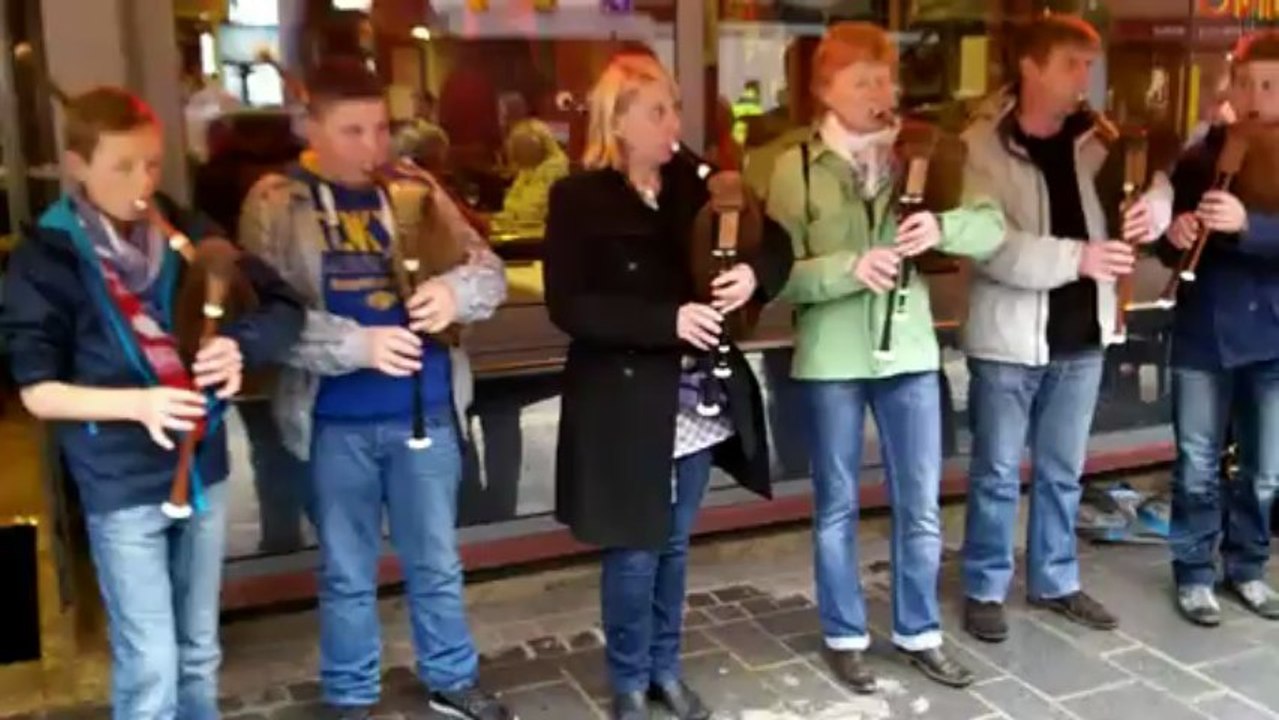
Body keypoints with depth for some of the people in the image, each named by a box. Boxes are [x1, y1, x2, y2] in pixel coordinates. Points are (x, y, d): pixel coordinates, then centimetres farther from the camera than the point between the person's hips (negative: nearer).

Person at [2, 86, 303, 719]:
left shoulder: (187, 232, 0)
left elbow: (284, 307, 2)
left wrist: (240, 346, -20)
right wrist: (136, 403, -25)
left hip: (202, 468, 4)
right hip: (120, 487, -4)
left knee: (199, 653, 17)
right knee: (150, 669, 2)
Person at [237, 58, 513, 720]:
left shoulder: (415, 189, 3)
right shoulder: (276, 203, -6)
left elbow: (490, 270, 1)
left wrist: (455, 291, -22)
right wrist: (357, 344, -26)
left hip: (426, 410, 3)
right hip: (335, 420, -2)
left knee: (437, 562, 17)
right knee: (347, 573, 14)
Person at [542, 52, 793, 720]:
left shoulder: (691, 183, 5)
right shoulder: (578, 198, -9)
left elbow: (776, 242, 8)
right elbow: (566, 306, -17)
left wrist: (753, 272, -15)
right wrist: (667, 320, -24)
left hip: (696, 397, 5)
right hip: (625, 402, -5)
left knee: (674, 543, 16)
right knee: (635, 549, 4)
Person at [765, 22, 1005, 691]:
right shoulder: (795, 167, -4)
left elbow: (994, 227, -1)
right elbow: (780, 274, -10)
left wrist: (943, 226, -20)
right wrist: (849, 266, -25)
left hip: (910, 350, 3)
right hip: (831, 358, -3)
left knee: (920, 505, 11)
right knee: (837, 506, 11)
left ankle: (919, 632, 30)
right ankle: (845, 636, 28)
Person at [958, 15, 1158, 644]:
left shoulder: (1094, 140, 5)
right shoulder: (980, 147, -12)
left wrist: (1148, 212, -12)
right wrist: (1076, 257, -29)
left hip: (1080, 337, 5)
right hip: (1008, 340, -5)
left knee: (1062, 472, 18)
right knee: (998, 474, 7)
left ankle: (1056, 582, 33)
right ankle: (985, 590, 23)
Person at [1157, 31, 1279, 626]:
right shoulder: (1198, 158, 3)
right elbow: (1167, 248, 9)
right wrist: (1175, 235, -12)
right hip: (1204, 334, 0)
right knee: (1198, 467, 6)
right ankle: (1194, 573, 19)